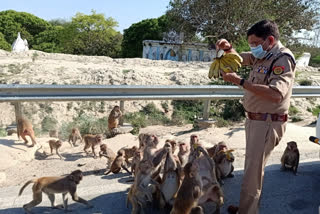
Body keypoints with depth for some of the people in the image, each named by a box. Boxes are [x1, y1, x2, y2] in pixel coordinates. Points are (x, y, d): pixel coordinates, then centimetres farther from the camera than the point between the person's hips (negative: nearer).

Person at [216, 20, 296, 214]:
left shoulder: (283, 59, -17)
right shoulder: (261, 56, 10)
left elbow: (276, 94, -32)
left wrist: (239, 81, -31)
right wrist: (228, 48, 0)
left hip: (267, 123, -9)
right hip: (254, 119, 9)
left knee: (252, 172, -4)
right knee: (252, 167, 18)